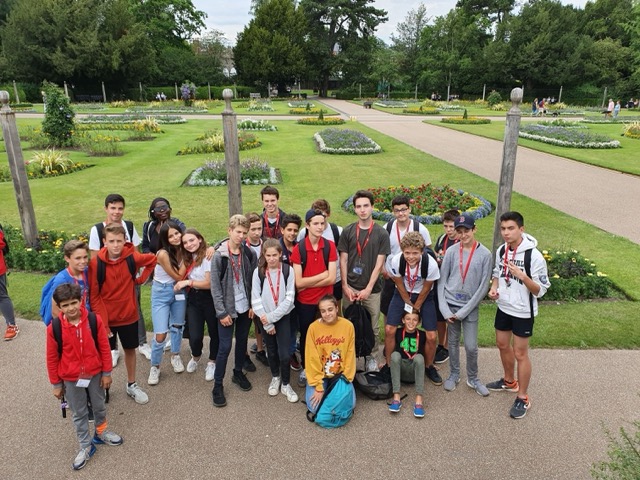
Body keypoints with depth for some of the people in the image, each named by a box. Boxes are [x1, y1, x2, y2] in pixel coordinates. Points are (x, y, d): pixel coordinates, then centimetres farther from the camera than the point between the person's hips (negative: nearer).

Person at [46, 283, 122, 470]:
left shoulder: (94, 320, -18)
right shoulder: (54, 328, -18)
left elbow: (104, 348, -8)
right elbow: (52, 358, -6)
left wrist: (106, 373, -3)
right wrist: (56, 384, 0)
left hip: (95, 374, 1)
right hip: (70, 379, -1)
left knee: (99, 407, 21)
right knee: (79, 414, 16)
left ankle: (101, 433, 46)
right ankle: (85, 446, 33)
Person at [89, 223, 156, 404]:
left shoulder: (133, 258, -14)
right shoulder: (95, 263, -18)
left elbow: (152, 260, 8)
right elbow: (94, 296, -14)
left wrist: (140, 279, 0)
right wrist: (102, 322, -18)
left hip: (129, 315, 2)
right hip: (105, 318, -2)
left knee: (130, 349, 18)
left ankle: (131, 385, 37)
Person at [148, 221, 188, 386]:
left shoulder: (182, 249, -10)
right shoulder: (163, 254, -25)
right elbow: (178, 276, -19)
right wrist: (186, 256, -20)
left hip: (179, 291, 5)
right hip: (161, 293, -5)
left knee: (177, 327, 20)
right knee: (160, 334, -7)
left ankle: (175, 357, 43)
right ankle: (155, 366, 16)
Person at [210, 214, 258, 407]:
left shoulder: (249, 254, -2)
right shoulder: (219, 256, -11)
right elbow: (215, 286, -11)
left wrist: (253, 305, -2)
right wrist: (221, 312, -13)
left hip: (246, 307, 4)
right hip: (228, 308, -3)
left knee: (242, 341, 17)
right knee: (225, 347, -1)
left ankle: (238, 373, 37)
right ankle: (218, 385, 14)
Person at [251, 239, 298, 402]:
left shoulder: (288, 271, -9)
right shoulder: (258, 272, -7)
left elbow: (289, 299, -11)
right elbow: (255, 299, -8)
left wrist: (272, 317, -16)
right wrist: (267, 323, -10)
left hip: (283, 317, -1)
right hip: (265, 319, 1)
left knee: (284, 354, -4)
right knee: (272, 351, 15)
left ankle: (286, 384, 17)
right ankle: (275, 378, 39)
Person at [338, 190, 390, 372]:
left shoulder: (381, 233, -3)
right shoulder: (348, 232, 2)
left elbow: (379, 264, -5)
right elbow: (343, 260, 3)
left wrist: (367, 289, -10)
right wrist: (345, 286, -4)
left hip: (372, 289, -1)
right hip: (350, 288, 1)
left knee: (373, 326, 9)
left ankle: (372, 356, 29)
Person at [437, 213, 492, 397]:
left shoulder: (485, 254, -6)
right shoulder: (451, 252, -2)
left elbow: (483, 286, -6)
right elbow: (442, 280, 0)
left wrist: (464, 311, -9)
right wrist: (444, 308, -7)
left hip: (470, 307, -1)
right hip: (451, 304, 1)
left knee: (471, 346, 0)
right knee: (453, 342, 12)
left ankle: (473, 379, 23)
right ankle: (454, 374, 31)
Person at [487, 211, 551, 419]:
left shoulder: (534, 256, -22)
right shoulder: (501, 250, -2)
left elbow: (540, 290, -19)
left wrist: (522, 276, -35)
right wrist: (493, 287, -4)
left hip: (523, 312, -7)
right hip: (503, 307, 7)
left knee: (520, 353, 4)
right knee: (502, 345, 21)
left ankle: (523, 398, 21)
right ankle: (509, 381, 45)